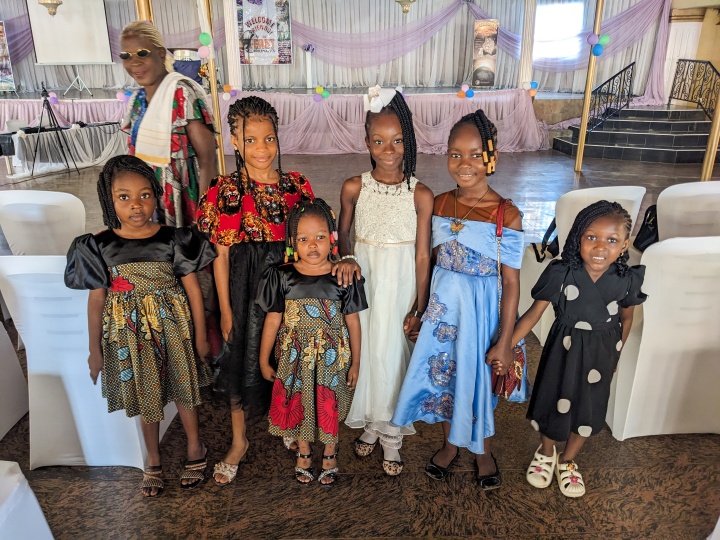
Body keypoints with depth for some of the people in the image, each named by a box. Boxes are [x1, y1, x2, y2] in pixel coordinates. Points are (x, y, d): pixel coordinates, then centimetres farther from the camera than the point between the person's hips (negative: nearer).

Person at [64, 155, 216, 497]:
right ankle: (153, 461, 38)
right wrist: (95, 350, 3)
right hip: (129, 333, 1)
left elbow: (192, 289, -6)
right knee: (145, 397, 17)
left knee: (183, 390, 15)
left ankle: (195, 450, 39)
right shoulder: (100, 246, -9)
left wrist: (200, 335, -2)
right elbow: (96, 300, -3)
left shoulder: (173, 239, -12)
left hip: (172, 328, -1)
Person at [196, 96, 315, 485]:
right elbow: (221, 255, -6)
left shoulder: (296, 186, -2)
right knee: (243, 360, 9)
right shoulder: (226, 191, -8)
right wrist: (226, 310, -5)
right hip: (245, 286, -2)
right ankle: (239, 441, 30)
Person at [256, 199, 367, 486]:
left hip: (332, 357, 0)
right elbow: (273, 321, -2)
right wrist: (264, 361, 3)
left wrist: (355, 363, 1)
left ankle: (330, 454, 40)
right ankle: (303, 453, 42)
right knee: (298, 405, 16)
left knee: (330, 407, 14)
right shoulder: (283, 277, -9)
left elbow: (353, 322, -3)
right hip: (295, 357, 1)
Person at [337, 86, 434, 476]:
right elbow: (342, 232, 10)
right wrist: (347, 258, -12)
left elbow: (422, 257, -7)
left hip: (401, 286, -2)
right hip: (363, 280, 2)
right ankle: (370, 424, 36)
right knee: (364, 348, 12)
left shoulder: (420, 194, -10)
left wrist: (419, 309, -6)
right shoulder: (354, 188, -5)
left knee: (391, 353, 7)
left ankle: (391, 434, 29)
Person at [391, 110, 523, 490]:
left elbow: (511, 282, -13)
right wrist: (420, 310, 7)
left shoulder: (507, 215, -16)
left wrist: (505, 341, -12)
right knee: (444, 372, 17)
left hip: (481, 310, -3)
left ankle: (482, 450, 42)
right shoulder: (439, 204, -4)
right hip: (443, 306, 4)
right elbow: (432, 261, 5)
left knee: (478, 378, 13)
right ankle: (450, 443, 44)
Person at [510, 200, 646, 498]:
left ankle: (568, 460, 44)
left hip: (600, 353, 2)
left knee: (588, 410, 17)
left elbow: (626, 318, 2)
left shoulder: (626, 280, -15)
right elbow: (534, 312, -21)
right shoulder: (560, 273, -24)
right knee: (552, 401, 15)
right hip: (564, 349, -2)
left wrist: (615, 353, 13)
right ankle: (546, 452, 45)